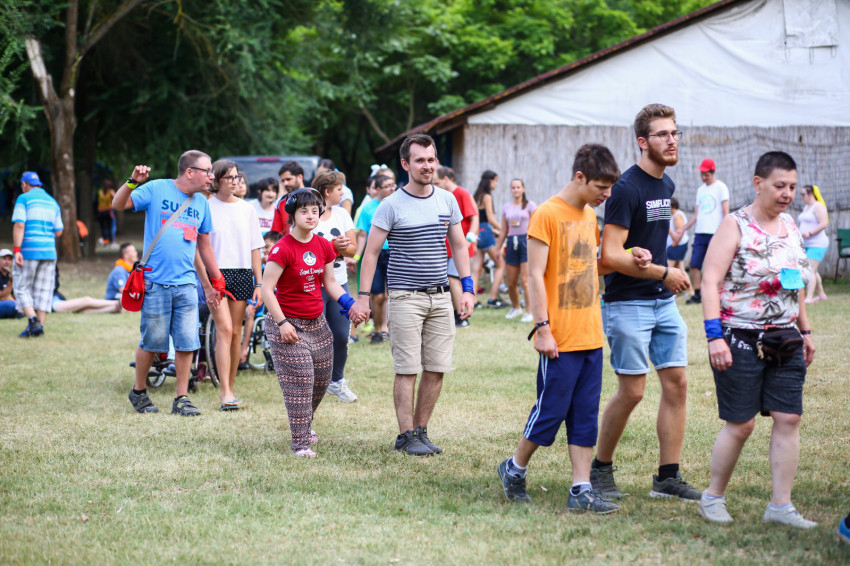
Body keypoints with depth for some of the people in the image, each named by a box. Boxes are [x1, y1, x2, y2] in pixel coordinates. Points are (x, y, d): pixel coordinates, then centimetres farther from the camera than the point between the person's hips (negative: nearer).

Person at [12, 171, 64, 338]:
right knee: (43, 290, 8)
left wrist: (16, 250, -15)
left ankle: (33, 321, -10)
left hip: (28, 250, -5)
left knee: (21, 287, 3)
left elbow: (19, 225, -13)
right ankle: (40, 325, 5)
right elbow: (58, 231, 12)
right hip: (49, 251, 5)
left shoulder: (24, 199, -2)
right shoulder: (52, 202, 14)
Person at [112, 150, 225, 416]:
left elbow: (204, 246, 22)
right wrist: (133, 181, -23)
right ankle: (139, 392, 21)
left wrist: (215, 282, 21)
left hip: (186, 284, 4)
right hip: (156, 282, -4)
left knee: (187, 343, -1)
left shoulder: (201, 203, 13)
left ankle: (181, 399, 8)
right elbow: (118, 204, -6)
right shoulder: (157, 189, -1)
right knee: (152, 342, 2)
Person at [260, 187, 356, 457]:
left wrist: (350, 305, -1)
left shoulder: (324, 246, 5)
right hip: (288, 324, -7)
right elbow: (267, 289, -15)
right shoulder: (282, 249, -15)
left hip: (317, 323, 7)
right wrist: (282, 323, -20)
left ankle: (305, 425, 37)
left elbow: (330, 282, 15)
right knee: (299, 382, -10)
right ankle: (300, 443, -5)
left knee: (321, 379, 13)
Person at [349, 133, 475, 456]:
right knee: (407, 369, -5)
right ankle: (406, 436, 1)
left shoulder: (447, 201, 9)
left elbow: (459, 246, 16)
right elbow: (371, 252, -3)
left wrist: (467, 289, 8)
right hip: (405, 297, -5)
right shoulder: (391, 206, -5)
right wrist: (363, 297, -8)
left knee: (437, 368, 3)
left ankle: (421, 430, 14)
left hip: (440, 296, 5)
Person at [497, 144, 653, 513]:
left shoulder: (590, 215, 12)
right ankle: (514, 469, 19)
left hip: (590, 336, 7)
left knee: (585, 416, 6)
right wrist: (542, 328, -17)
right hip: (560, 340, -7)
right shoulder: (548, 214, -11)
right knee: (551, 411, -1)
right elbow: (535, 275, -12)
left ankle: (581, 490, 8)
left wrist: (629, 257, 7)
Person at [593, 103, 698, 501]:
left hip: (664, 302, 8)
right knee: (631, 391, -5)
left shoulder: (666, 186, 12)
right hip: (628, 303, -8)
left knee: (676, 383, 3)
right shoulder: (627, 189, -15)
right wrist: (664, 273, -14)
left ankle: (668, 477, 9)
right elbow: (611, 255, -20)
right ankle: (601, 469, 13)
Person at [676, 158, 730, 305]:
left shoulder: (721, 187, 0)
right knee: (694, 264, -1)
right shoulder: (700, 190, 19)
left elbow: (725, 212, -4)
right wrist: (683, 229, 17)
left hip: (715, 233, -6)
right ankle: (697, 294, 7)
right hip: (699, 232, 6)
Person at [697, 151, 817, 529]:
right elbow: (711, 281, -13)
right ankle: (713, 497, 16)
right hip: (740, 339, -6)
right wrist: (714, 335, -21)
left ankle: (780, 505, 5)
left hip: (784, 341, 6)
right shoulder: (735, 226, -8)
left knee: (788, 419, -1)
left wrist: (805, 331, 19)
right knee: (740, 424, -2)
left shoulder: (790, 226, 12)